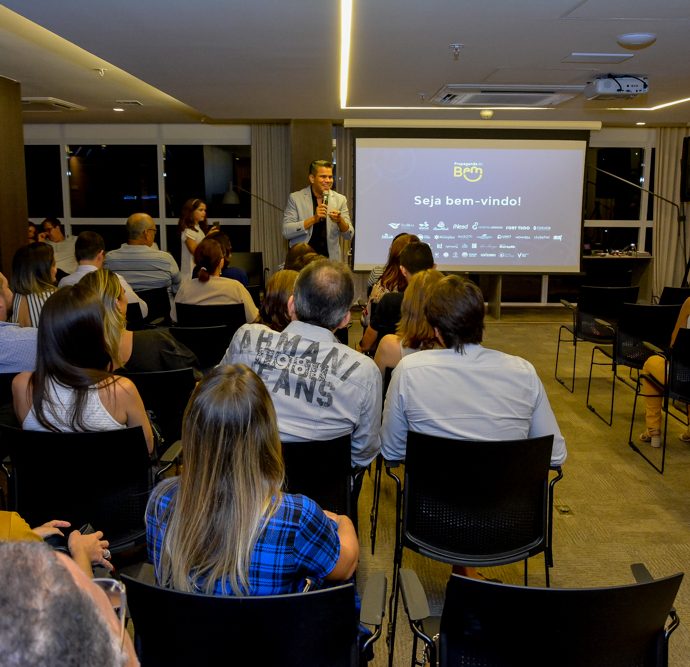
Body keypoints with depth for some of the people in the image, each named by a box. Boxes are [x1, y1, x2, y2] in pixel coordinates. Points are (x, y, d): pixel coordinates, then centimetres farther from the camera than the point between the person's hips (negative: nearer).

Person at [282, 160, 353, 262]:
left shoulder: (340, 200, 8)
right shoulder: (295, 198, 2)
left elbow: (349, 236, 4)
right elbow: (286, 232, -8)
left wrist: (340, 220, -16)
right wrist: (314, 219, -17)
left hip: (331, 260, 2)